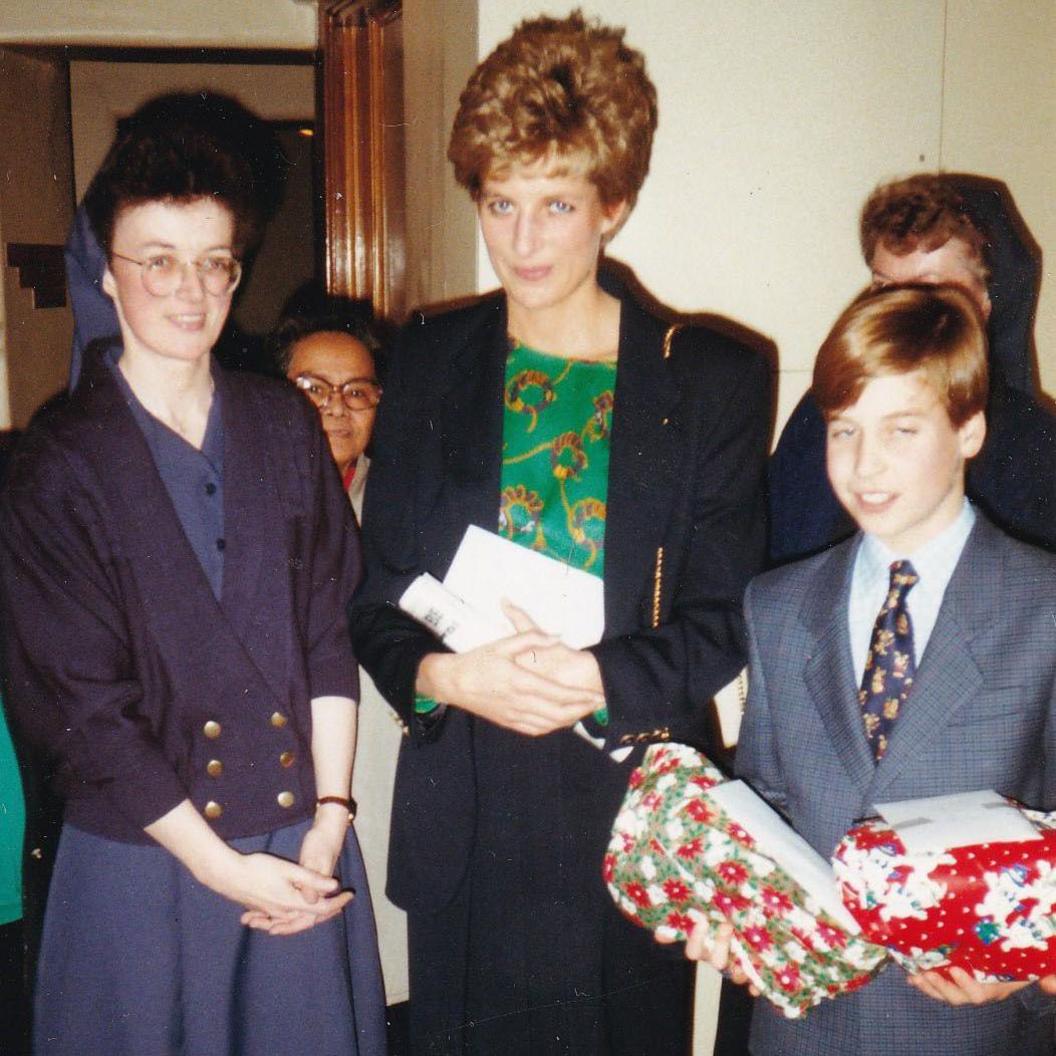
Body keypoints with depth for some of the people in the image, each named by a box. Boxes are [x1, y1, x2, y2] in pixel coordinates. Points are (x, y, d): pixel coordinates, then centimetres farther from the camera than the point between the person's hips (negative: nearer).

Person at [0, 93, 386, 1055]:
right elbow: (81, 704, -9)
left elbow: (328, 633, 3)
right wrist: (221, 865, -10)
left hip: (304, 845, 3)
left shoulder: (285, 426, 4)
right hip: (145, 861, -3)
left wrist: (331, 818, -5)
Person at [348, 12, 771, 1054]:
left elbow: (721, 621, -4)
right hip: (463, 807, 2)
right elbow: (376, 598, 3)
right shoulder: (430, 361, 4)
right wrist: (449, 676, -17)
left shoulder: (712, 379, -2)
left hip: (632, 798, -1)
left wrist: (594, 682, -22)